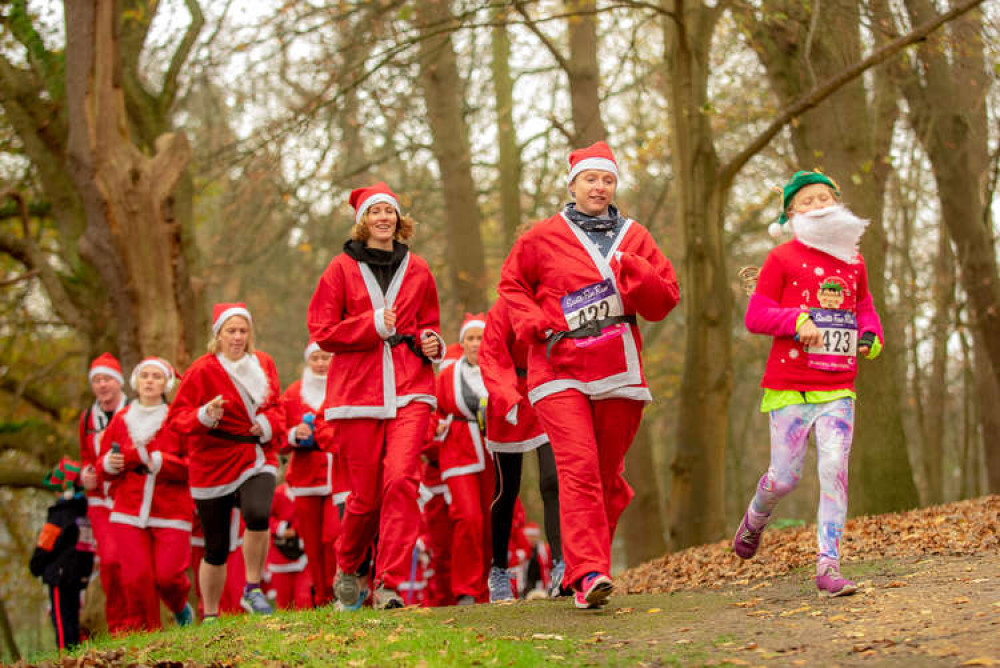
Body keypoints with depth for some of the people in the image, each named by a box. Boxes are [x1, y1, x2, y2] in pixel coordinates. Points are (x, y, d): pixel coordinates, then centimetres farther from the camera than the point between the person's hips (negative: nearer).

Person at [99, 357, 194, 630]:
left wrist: (159, 461, -15)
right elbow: (103, 465, 19)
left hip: (171, 512, -2)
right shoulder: (121, 419, 12)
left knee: (167, 574, -9)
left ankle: (181, 608, 25)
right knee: (137, 575, -6)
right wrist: (109, 463, -4)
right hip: (129, 511, 2)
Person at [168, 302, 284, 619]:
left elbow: (277, 406, 17)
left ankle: (253, 590, -13)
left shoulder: (263, 364, 6)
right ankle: (210, 616, 24)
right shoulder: (203, 370, -7)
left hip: (257, 458, 2)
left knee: (258, 514, -30)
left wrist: (268, 423, -5)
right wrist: (204, 416, -26)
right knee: (216, 549, 5)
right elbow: (176, 417, -7)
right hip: (214, 464, -2)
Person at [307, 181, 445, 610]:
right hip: (358, 391, -1)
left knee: (401, 478, -17)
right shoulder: (342, 269, 6)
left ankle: (390, 583, -13)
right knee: (366, 494, -1)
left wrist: (431, 342, 4)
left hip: (409, 390, 1)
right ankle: (348, 568, 27)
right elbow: (322, 331, 2)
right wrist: (374, 325, -10)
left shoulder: (417, 270, 14)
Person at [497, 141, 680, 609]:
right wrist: (534, 324, -1)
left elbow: (664, 302, 9)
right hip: (560, 372, -3)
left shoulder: (635, 239, 12)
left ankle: (586, 566, 24)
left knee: (606, 473, 8)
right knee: (578, 467, -17)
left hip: (618, 374, 3)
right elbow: (512, 283, 16)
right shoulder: (543, 237, 7)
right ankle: (587, 573, -24)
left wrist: (634, 272, -10)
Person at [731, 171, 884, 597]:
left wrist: (871, 334, 7)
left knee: (834, 469, -10)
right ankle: (755, 519, 34)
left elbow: (863, 306, 28)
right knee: (786, 476, -1)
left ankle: (828, 565, -8)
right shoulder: (782, 259, -1)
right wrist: (798, 320, -19)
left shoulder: (853, 262, 12)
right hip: (789, 387, -3)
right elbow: (755, 316, -3)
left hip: (838, 389, 3)